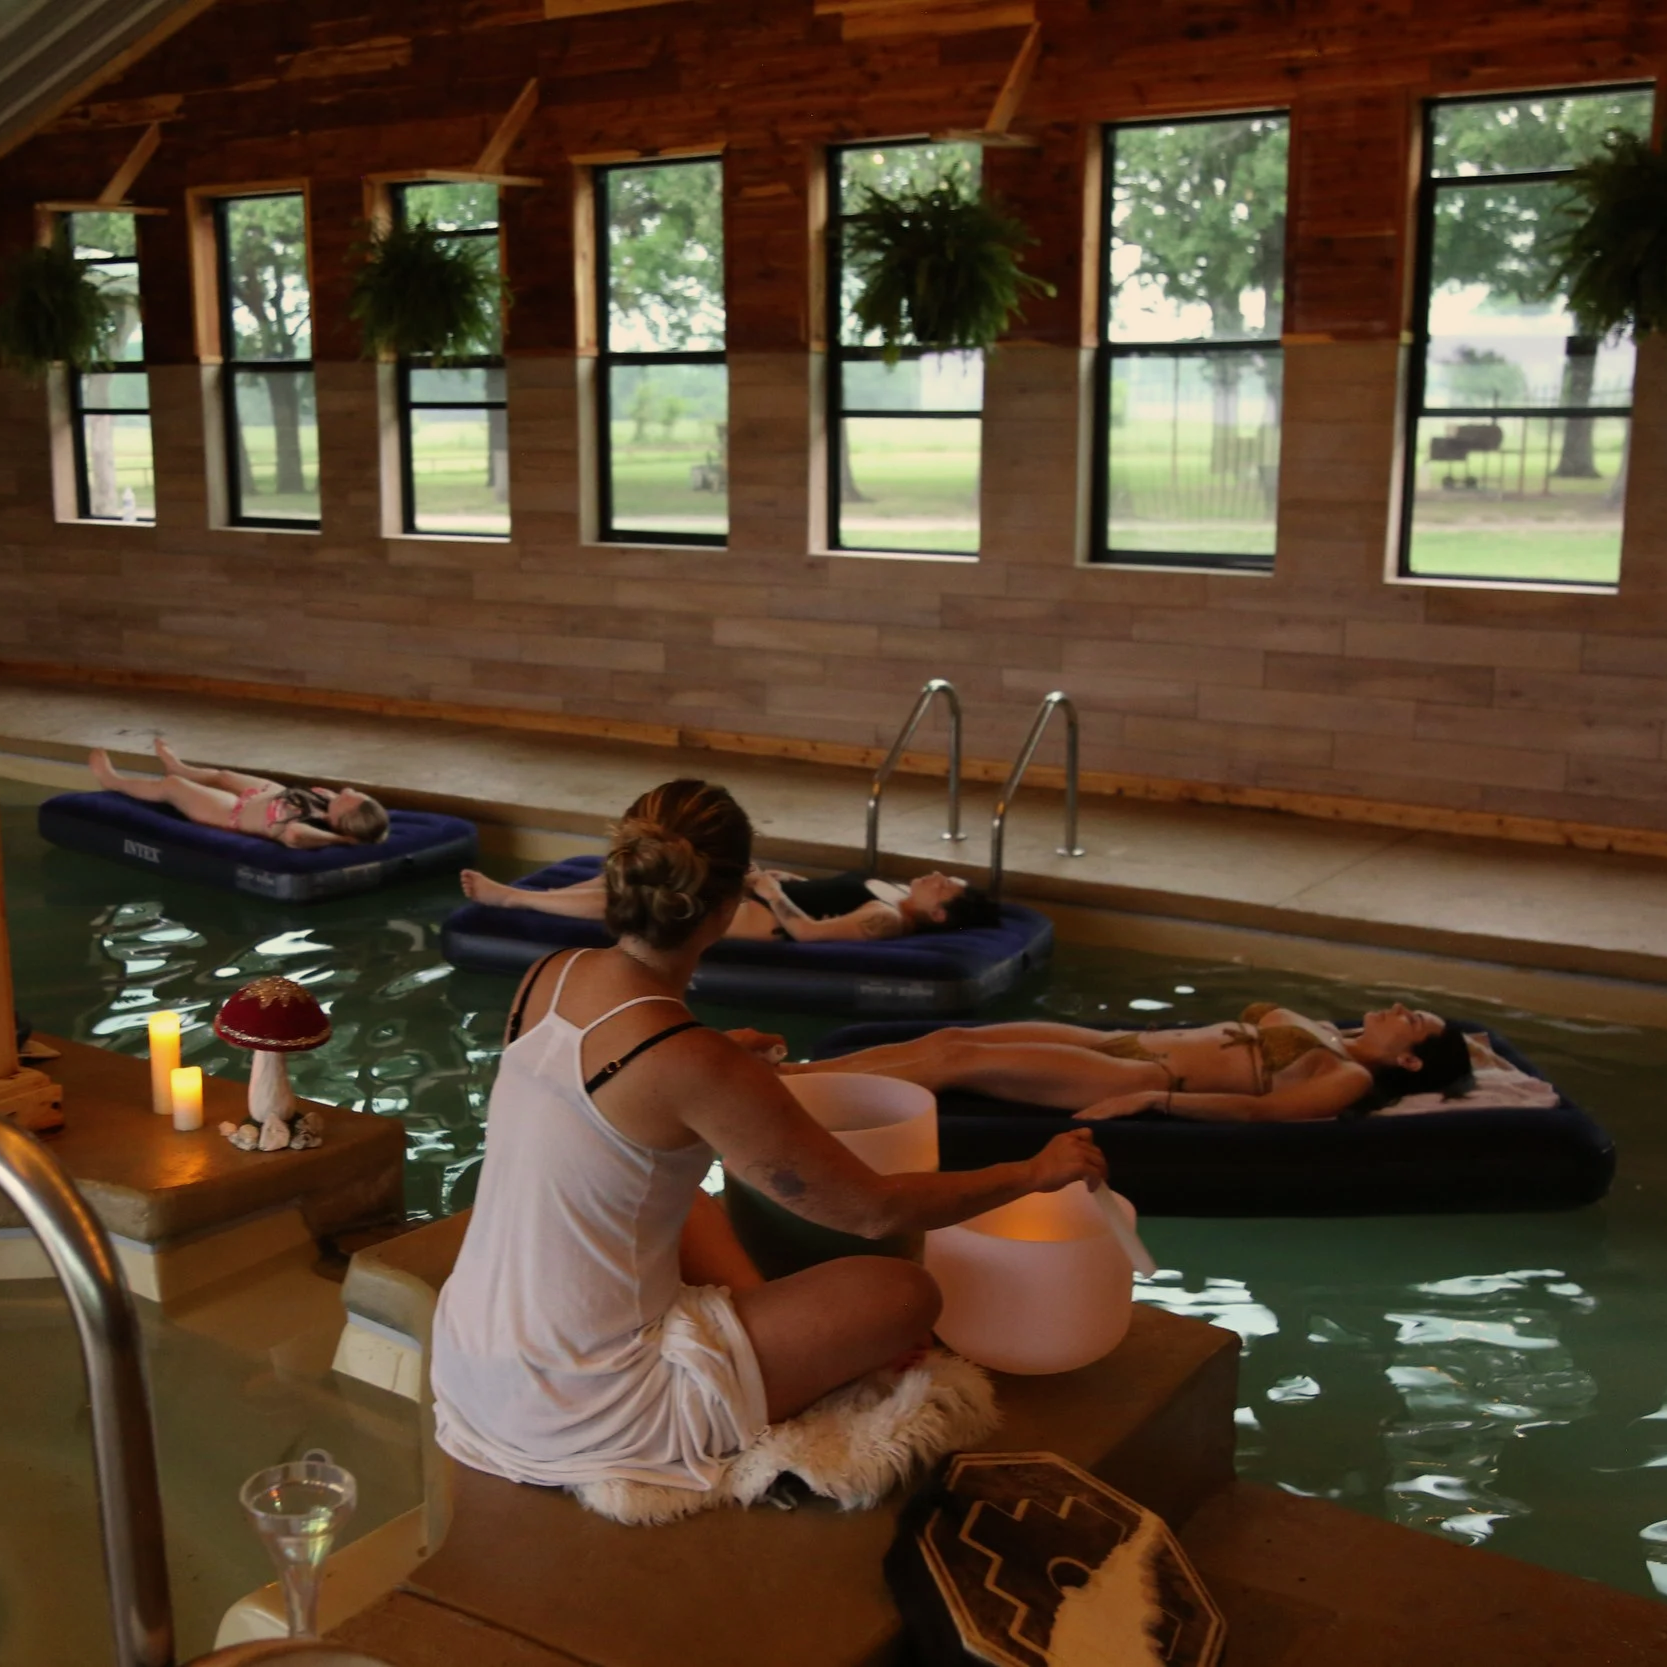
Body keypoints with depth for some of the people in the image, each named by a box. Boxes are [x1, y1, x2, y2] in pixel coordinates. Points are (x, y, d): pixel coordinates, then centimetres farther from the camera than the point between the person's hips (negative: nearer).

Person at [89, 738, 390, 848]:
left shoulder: (307, 826, -50)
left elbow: (293, 834, -71)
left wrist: (339, 839, -60)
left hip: (234, 812, -6)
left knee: (168, 786, 19)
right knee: (219, 775, 36)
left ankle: (113, 781, 53)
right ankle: (176, 766, 73)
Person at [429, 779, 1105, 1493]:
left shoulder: (546, 978, -4)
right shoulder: (696, 1068, -24)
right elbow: (872, 1210, -14)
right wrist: (1032, 1172, 0)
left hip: (469, 1361, 8)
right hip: (578, 1419, -8)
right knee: (905, 1293, -1)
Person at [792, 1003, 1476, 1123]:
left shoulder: (1352, 1076, -5)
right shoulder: (1322, 1033, 21)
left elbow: (1261, 1109, -19)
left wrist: (1150, 1098, -26)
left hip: (1148, 1078, -7)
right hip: (1127, 1043, 8)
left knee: (959, 1058, -17)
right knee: (949, 1039, -6)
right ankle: (779, 1078, -6)